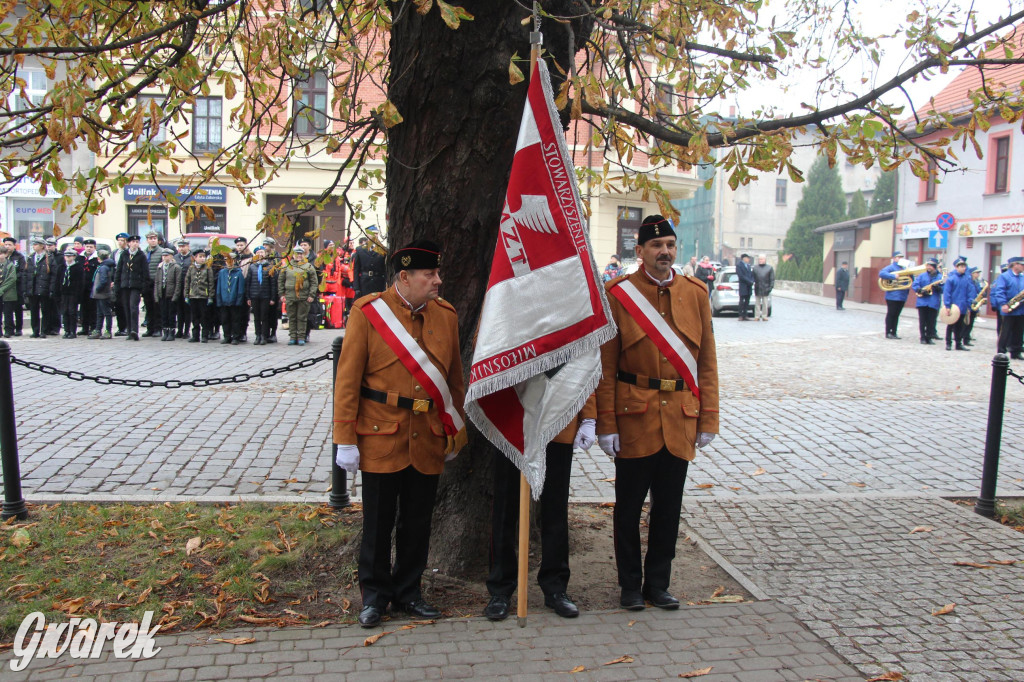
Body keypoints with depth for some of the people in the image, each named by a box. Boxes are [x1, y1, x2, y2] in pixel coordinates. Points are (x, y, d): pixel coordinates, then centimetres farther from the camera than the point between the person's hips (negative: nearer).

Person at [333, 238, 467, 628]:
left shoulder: (446, 314, 5)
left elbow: (455, 377, 12)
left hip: (429, 439, 4)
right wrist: (345, 440, -8)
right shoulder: (368, 313, -7)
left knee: (418, 522, 13)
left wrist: (456, 431, 13)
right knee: (378, 521, 7)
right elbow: (347, 381, -6)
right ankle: (375, 594, 26)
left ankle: (408, 591, 30)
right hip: (382, 437, -3)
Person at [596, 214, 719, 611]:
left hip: (681, 418, 3)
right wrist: (606, 424, -9)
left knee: (668, 507, 11)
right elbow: (605, 366, -5)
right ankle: (630, 585, 23)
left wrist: (708, 419, 4)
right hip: (634, 417, -3)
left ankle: (658, 583, 26)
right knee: (629, 507, 7)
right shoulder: (619, 294, -4)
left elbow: (707, 362, 8)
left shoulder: (695, 293, 6)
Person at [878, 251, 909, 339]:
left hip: (902, 296, 6)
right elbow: (881, 273, -22)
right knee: (891, 314, -1)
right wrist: (894, 276, -27)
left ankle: (894, 332, 16)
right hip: (892, 296, -6)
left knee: (896, 315, 11)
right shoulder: (891, 267, -5)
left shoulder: (904, 268, 16)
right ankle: (888, 333, 4)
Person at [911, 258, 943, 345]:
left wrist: (938, 288, -20)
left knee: (931, 322, 1)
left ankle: (929, 337, 11)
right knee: (922, 321, 2)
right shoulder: (922, 276, 9)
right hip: (922, 302, 1)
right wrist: (921, 290, -13)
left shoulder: (940, 277, 6)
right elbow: (914, 285, 3)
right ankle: (923, 337, 10)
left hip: (934, 303, -1)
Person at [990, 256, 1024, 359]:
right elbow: (999, 291, -15)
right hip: (1009, 310, -7)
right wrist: (1003, 304, -25)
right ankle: (1001, 352, 2)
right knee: (1006, 332, -3)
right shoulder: (1004, 277, -6)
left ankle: (1016, 352, 18)